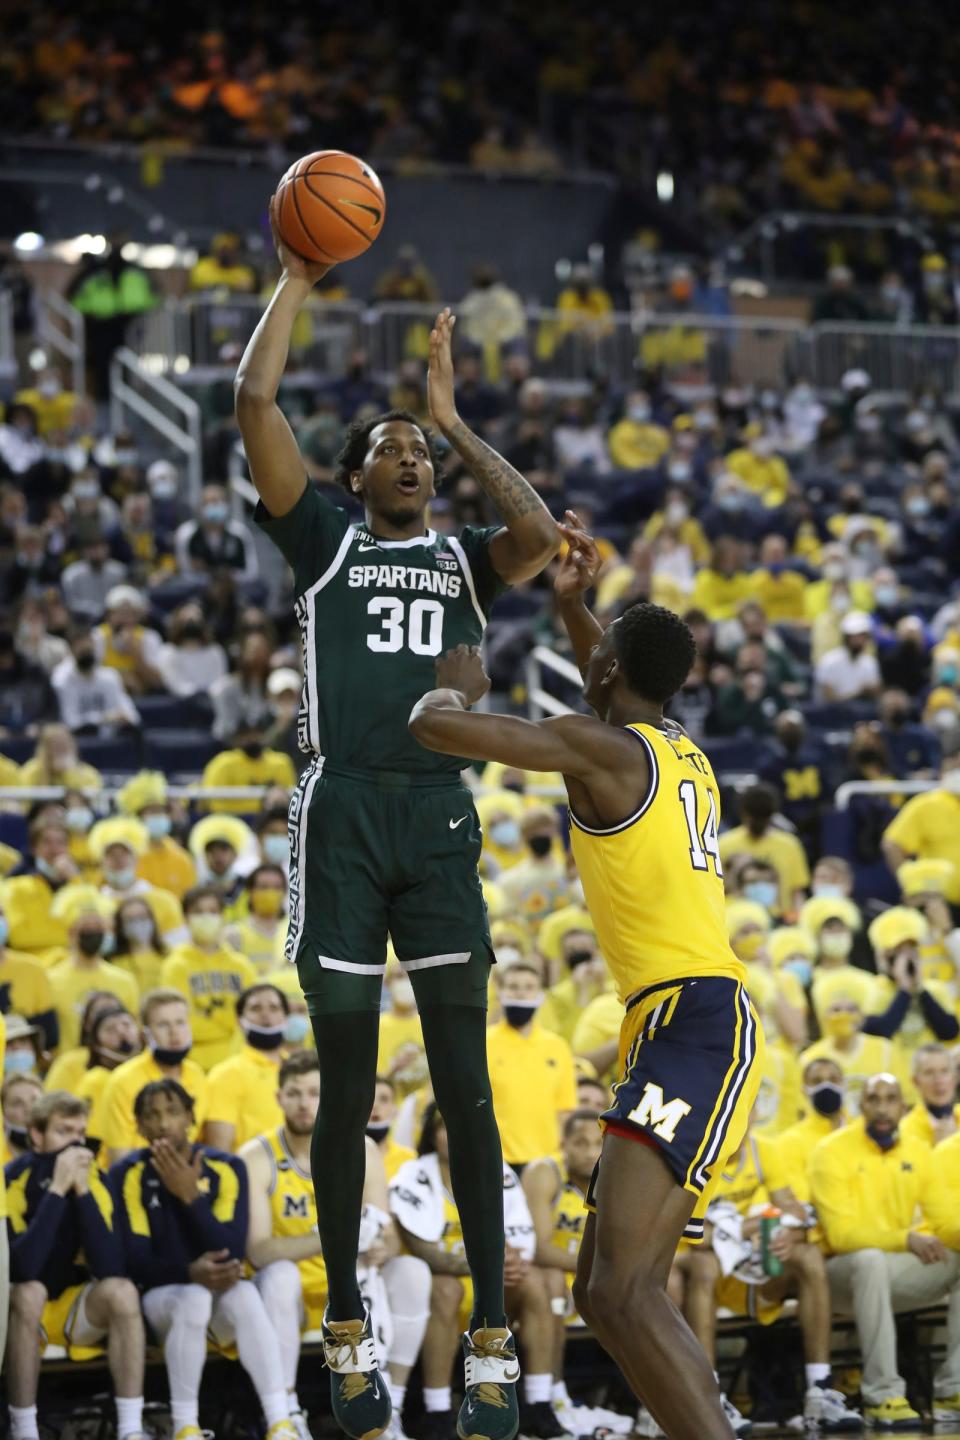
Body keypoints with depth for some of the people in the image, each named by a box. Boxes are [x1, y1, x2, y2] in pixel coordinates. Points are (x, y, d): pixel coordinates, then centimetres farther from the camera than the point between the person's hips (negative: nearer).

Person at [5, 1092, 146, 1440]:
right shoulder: (14, 1180, -19)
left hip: (75, 1310, 3)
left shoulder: (93, 1178, -9)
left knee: (121, 1290, -25)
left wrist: (82, 1190, -27)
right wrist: (57, 1190, -34)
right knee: (29, 1292, -34)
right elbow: (23, 1269, -33)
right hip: (25, 1310, -3)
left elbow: (110, 1268, -21)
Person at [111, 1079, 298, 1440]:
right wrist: (190, 1273, -31)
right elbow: (136, 1262, -12)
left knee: (245, 1295, -33)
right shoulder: (129, 1176, -6)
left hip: (219, 1291, 1)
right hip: (160, 1297, -1)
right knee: (193, 1298, -35)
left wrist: (190, 1195, -23)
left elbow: (232, 1253, -13)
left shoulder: (225, 1169, -4)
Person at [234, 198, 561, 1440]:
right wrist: (296, 281, 11)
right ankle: (348, 1332, 11)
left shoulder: (464, 560, 18)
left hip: (440, 816, 2)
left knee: (464, 1080, -4)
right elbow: (254, 402, 4)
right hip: (343, 813, -1)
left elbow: (539, 533, -5)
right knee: (346, 1087, 1)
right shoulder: (326, 544, 12)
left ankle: (491, 1340, -2)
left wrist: (453, 415, 5)